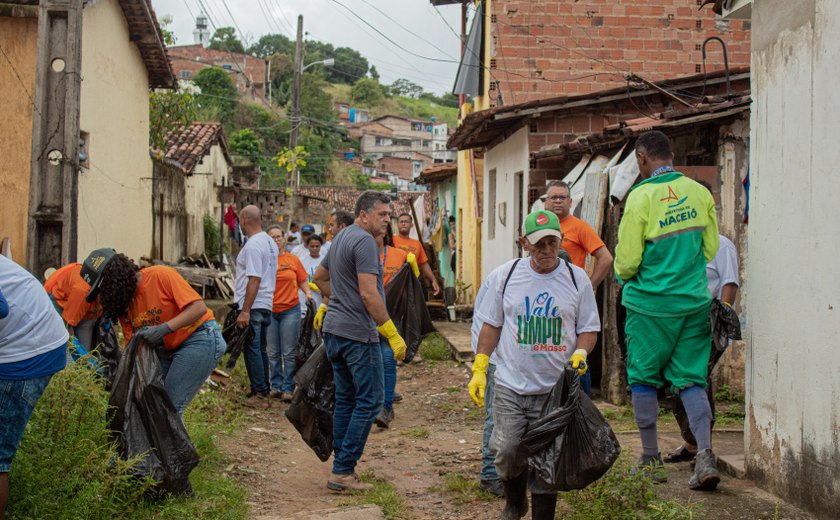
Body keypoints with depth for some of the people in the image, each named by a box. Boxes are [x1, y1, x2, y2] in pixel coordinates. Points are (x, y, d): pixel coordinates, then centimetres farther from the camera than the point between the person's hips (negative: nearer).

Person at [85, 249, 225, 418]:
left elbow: (199, 307, -23)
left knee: (170, 407, -15)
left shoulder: (160, 276, -18)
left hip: (201, 338, -7)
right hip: (168, 349, 8)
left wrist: (164, 329, -32)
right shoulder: (124, 303, 3)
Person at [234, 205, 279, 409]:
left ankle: (259, 394, -6)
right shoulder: (270, 243, 14)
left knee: (252, 350, -6)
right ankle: (264, 393, 18)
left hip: (252, 306, -10)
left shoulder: (253, 245, -16)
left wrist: (245, 311, -22)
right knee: (260, 349, 14)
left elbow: (254, 279, -22)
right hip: (267, 305, 10)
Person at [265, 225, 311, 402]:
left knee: (289, 353, 0)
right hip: (269, 311, 0)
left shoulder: (293, 259, 3)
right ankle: (276, 386, 17)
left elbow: (302, 281, 10)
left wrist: (308, 294, -7)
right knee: (273, 353, 8)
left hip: (290, 310, 0)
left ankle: (288, 389, 4)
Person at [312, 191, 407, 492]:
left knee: (346, 399, 14)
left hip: (333, 330, 10)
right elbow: (368, 294, -22)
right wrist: (392, 334, -19)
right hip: (358, 333, -10)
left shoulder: (341, 238, 16)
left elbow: (319, 277, 29)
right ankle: (343, 472, -5)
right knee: (370, 400, -5)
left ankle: (342, 466, 18)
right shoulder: (364, 241, -15)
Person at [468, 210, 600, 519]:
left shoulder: (577, 279, 2)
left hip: (555, 389, 0)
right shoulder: (504, 276, 2)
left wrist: (580, 353, -12)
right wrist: (479, 370, 5)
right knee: (507, 452, -4)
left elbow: (589, 328, 8)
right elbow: (491, 325, 9)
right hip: (510, 385, 0)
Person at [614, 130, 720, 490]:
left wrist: (623, 277, 11)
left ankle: (650, 460, 17)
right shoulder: (699, 193, 0)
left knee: (643, 379, 11)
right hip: (694, 300, 4)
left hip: (650, 303, -4)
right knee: (691, 379, 8)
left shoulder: (641, 197, -14)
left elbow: (627, 260, -11)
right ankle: (705, 457, -6)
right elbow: (710, 248, 8)